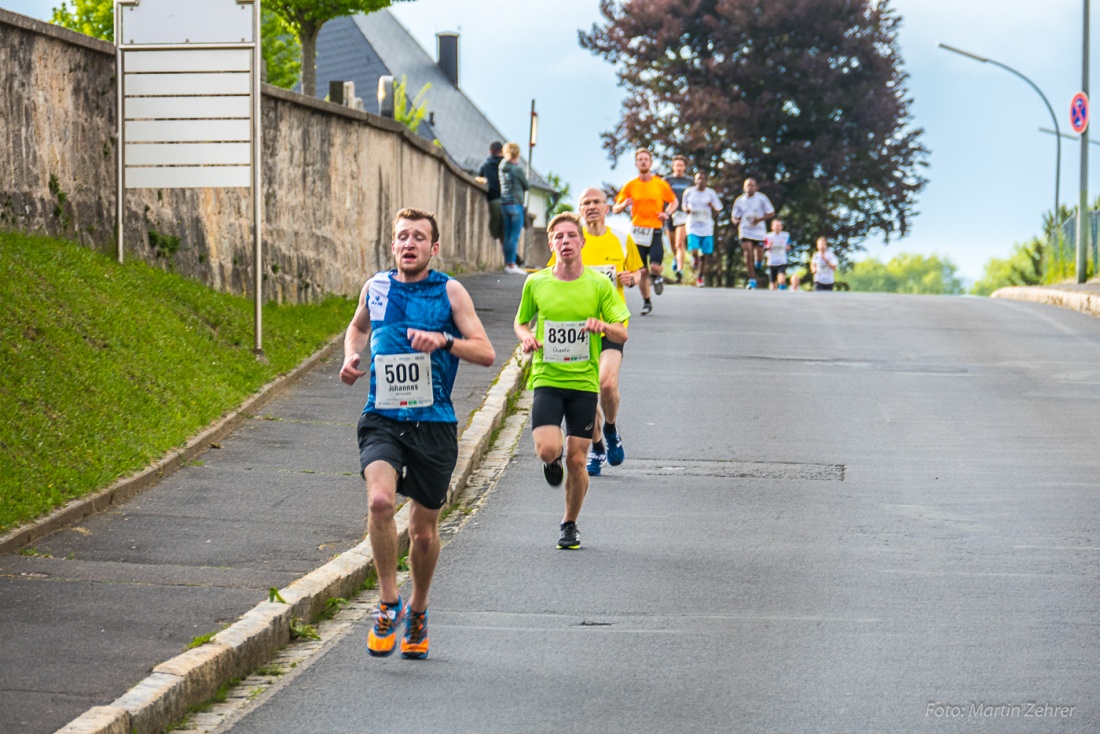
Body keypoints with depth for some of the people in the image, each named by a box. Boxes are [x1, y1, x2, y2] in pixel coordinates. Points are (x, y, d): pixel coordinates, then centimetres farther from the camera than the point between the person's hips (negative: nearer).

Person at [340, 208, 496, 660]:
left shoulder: (449, 292, -1)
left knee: (424, 530, 8)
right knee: (380, 500, -26)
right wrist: (350, 356, 8)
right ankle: (388, 604, -11)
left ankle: (417, 610, 34)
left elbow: (486, 352, -5)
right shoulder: (376, 287, 7)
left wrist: (445, 340, -22)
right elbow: (358, 326, 29)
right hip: (382, 419, 1)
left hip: (433, 423, -1)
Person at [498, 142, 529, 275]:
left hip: (503, 204, 7)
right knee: (515, 236, -6)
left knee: (507, 235, 9)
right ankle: (511, 264, -10)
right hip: (515, 203, -7)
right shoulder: (517, 169, -11)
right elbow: (526, 186, -1)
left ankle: (507, 263, 10)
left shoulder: (501, 168, 7)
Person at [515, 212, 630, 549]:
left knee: (576, 461, 0)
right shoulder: (536, 283, 1)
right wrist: (527, 337, -6)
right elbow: (521, 322, 17)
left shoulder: (599, 284, -1)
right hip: (547, 379, 0)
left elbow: (622, 334, 1)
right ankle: (552, 460, 18)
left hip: (584, 382, 0)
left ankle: (569, 523, 22)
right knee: (548, 450, -20)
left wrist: (603, 325, -20)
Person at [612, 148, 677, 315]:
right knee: (642, 271, 2)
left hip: (655, 231, -1)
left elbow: (674, 202, 17)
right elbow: (616, 209, 8)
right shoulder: (630, 185, 5)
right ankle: (646, 302, 19)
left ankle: (657, 276, 21)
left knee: (655, 266, -16)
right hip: (637, 231, 1)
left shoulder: (661, 184, 3)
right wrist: (624, 204, -15)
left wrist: (667, 213, -3)